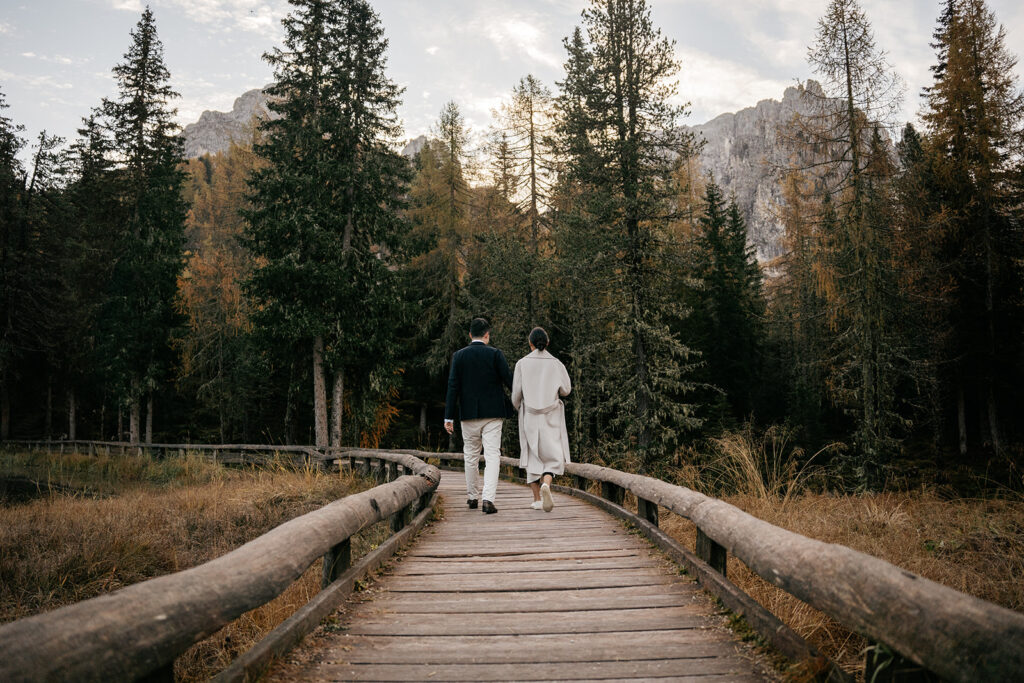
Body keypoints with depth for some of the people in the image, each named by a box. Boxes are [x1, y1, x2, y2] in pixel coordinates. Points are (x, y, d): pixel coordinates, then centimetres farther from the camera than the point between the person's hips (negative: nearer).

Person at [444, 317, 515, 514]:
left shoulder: (459, 355, 0)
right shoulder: (495, 354, -4)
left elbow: (453, 387, -3)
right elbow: (509, 380, -4)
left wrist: (449, 417, -1)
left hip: (468, 414, 2)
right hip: (492, 413, -2)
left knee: (471, 455, 16)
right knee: (492, 456, -3)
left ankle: (472, 497, 27)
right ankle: (488, 499, -15)